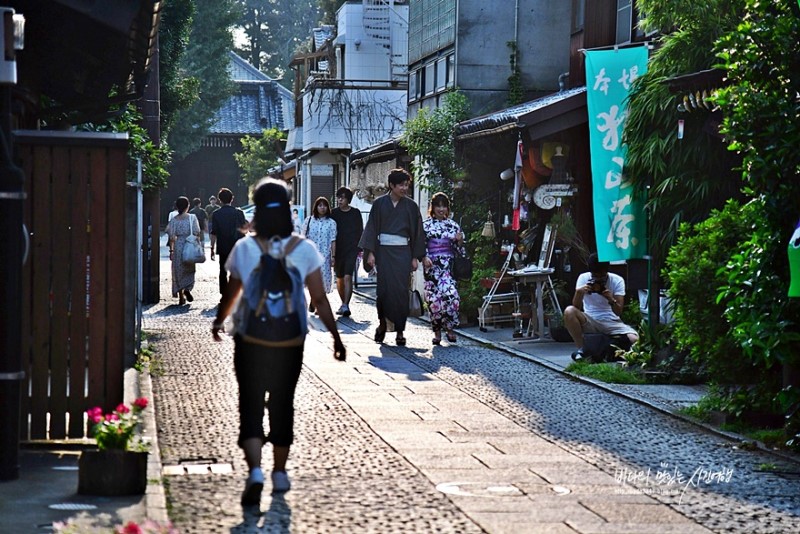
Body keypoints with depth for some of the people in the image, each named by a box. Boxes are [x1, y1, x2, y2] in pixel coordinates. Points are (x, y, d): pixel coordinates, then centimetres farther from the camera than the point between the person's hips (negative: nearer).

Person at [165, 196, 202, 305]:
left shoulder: (173, 220, -3)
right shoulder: (192, 218, -5)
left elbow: (171, 237, -3)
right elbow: (197, 234, -4)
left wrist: (171, 250, 3)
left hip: (178, 247, 0)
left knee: (178, 272, 8)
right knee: (189, 271, 15)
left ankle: (181, 297, 6)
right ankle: (187, 289, -10)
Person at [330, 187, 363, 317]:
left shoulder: (356, 213, 4)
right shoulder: (334, 213, 5)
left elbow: (360, 231, 9)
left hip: (352, 249, -2)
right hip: (338, 250, 2)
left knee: (348, 277, -16)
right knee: (339, 278, 10)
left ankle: (346, 305, -22)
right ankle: (344, 304, 24)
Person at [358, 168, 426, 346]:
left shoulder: (411, 206, 5)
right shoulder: (379, 203, 3)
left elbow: (417, 232, 7)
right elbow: (372, 228, 3)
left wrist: (416, 257, 3)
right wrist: (370, 252, -5)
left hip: (403, 252, 0)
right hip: (383, 250, 0)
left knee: (401, 290, -4)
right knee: (383, 289, -2)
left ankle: (400, 330, 1)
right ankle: (382, 323, 18)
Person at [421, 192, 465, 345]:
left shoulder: (453, 225, 12)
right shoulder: (426, 225, 7)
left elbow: (459, 249, 14)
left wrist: (460, 241, -7)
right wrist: (424, 258, -14)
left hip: (449, 266, 0)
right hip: (432, 266, 0)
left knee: (451, 295, -18)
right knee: (434, 299, -3)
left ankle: (449, 328, -3)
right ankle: (437, 331, 10)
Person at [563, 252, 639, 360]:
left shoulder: (617, 280, -5)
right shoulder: (583, 278, -4)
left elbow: (619, 312, -11)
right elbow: (576, 308, -11)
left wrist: (611, 300, -32)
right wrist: (579, 293, -31)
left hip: (612, 322, 0)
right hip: (590, 322, 1)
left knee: (635, 340, -29)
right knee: (569, 311, -30)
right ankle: (581, 349, -16)